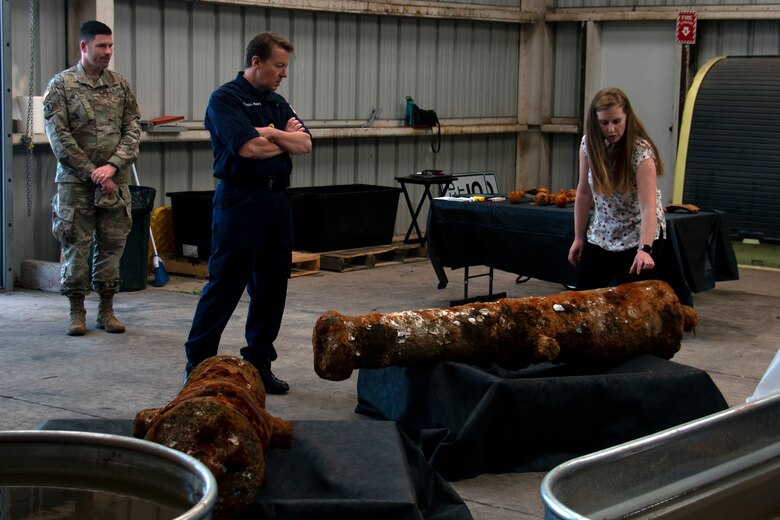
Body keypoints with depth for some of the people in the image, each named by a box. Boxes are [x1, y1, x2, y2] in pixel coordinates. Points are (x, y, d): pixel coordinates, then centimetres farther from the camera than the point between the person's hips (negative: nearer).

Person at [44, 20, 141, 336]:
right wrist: (93, 173, -12)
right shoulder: (61, 85, -3)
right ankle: (77, 312, 12)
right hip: (75, 182, -3)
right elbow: (58, 136, -8)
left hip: (114, 181, 3)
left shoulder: (120, 85, 8)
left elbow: (132, 130, 4)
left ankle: (106, 310, 16)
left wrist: (112, 166, -11)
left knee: (112, 245, 6)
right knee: (76, 248, 1)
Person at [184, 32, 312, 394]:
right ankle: (197, 365, 5)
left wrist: (271, 133, -10)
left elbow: (305, 144, 5)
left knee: (271, 286, 9)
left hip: (277, 199, 7)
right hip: (239, 199, -7)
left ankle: (258, 364, 18)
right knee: (225, 285, -4)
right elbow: (249, 147, -18)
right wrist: (286, 140, -1)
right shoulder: (225, 99, -7)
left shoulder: (277, 103, 17)